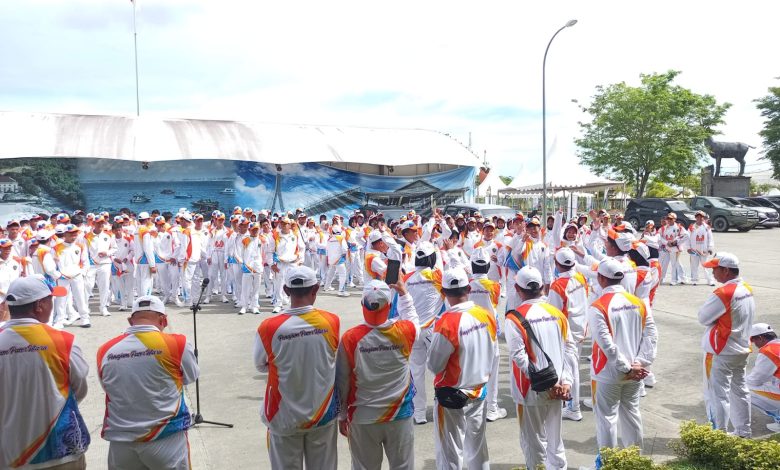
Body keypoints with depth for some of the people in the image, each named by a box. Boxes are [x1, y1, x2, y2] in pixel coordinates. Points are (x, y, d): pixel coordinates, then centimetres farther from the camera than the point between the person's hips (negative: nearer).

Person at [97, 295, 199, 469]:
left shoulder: (105, 350, -5)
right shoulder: (177, 344, -14)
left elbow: (107, 387, 11)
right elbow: (191, 376, 3)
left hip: (121, 441, 3)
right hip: (166, 439, -2)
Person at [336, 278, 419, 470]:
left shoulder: (350, 338, -17)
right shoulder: (405, 331, -15)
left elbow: (342, 382, -6)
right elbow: (412, 318, 12)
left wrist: (342, 415, 6)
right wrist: (404, 293, 21)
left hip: (363, 419, 0)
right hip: (400, 416, 1)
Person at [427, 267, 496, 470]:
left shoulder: (447, 323, -24)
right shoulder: (487, 316, -7)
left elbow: (434, 366, -16)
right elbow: (492, 354, 5)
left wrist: (434, 343, 1)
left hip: (452, 396, -5)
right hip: (479, 391, 5)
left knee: (450, 451, 9)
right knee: (477, 445, 21)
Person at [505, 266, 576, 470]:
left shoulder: (514, 318, -13)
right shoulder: (557, 313, 1)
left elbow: (520, 357, -19)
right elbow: (570, 349, -1)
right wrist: (565, 381, -3)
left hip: (533, 390, -4)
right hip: (557, 388, 4)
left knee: (534, 441, 11)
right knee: (554, 438, 19)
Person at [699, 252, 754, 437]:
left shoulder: (724, 293, -24)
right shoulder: (747, 289, 4)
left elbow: (703, 317, -15)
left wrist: (709, 302, -1)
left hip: (720, 352, -9)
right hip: (742, 349, 9)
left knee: (717, 395, 0)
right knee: (740, 391, 19)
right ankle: (743, 433, 30)